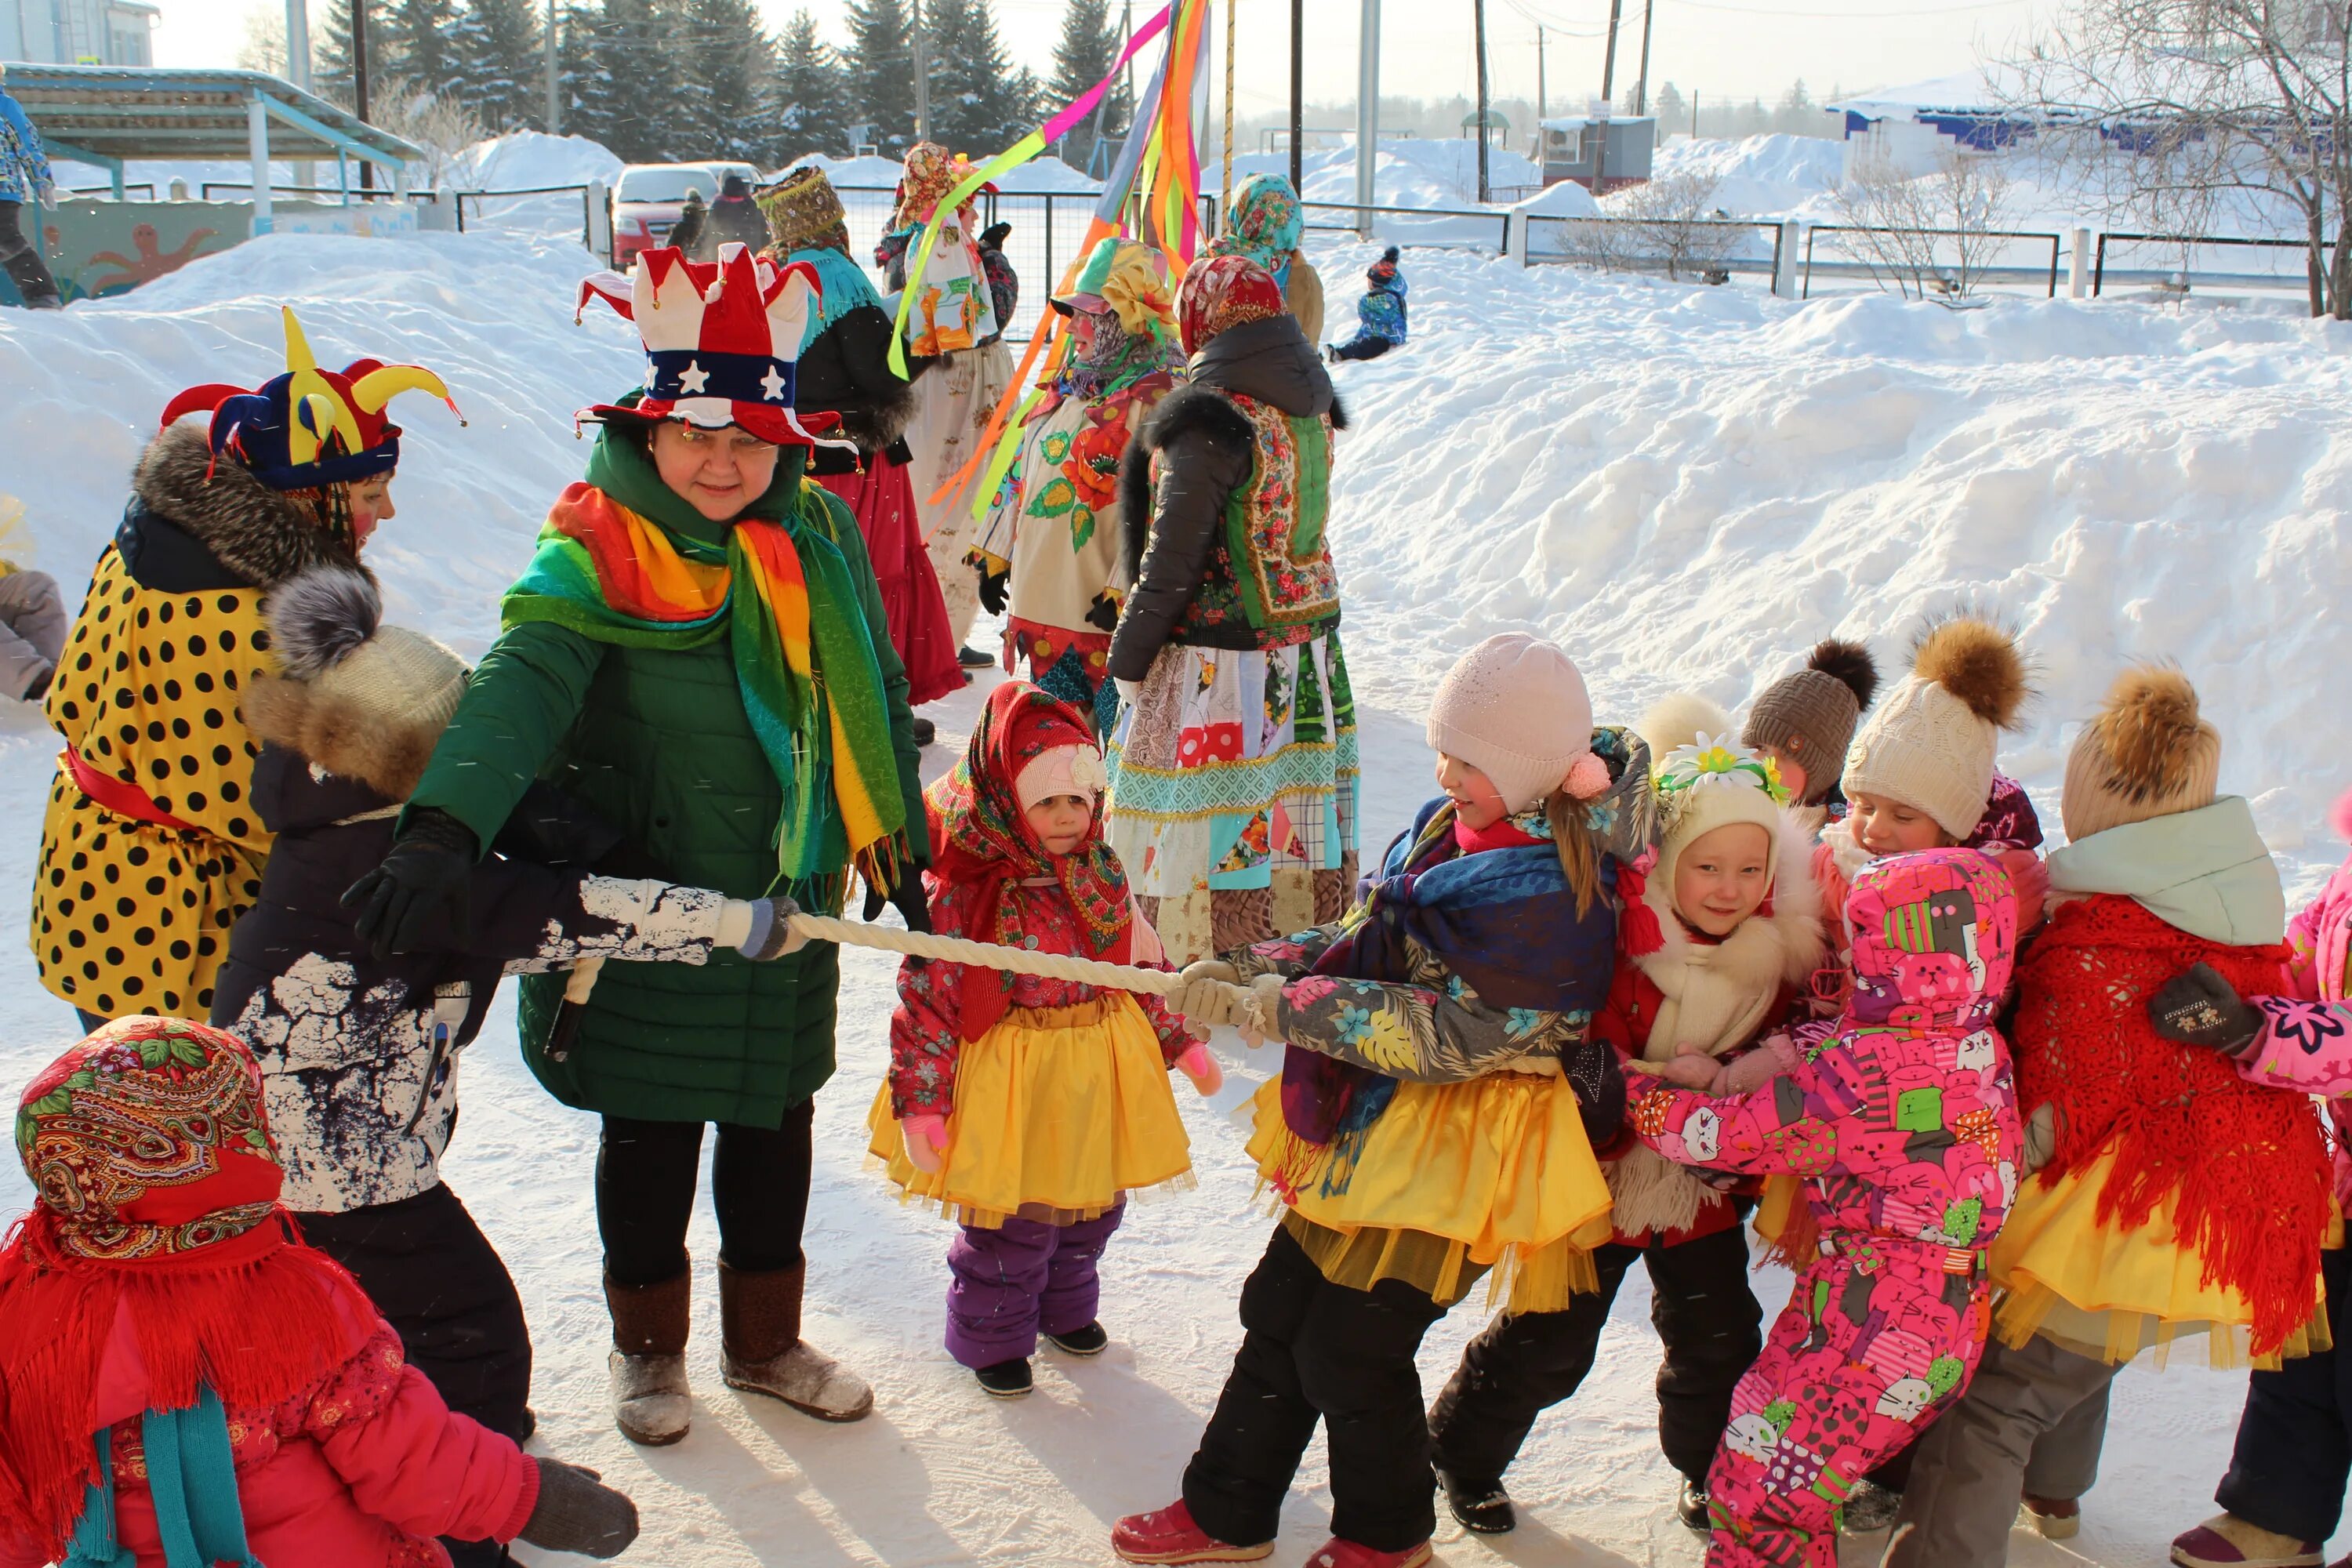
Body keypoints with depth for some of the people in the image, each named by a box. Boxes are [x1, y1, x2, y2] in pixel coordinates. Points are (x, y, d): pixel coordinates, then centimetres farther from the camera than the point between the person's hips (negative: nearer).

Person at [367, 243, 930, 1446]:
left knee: (774, 1131, 17)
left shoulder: (819, 535, -1)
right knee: (650, 1141, 11)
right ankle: (649, 1345, 36)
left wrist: (897, 842, 15)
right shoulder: (596, 556, -17)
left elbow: (874, 699, 11)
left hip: (788, 901, 4)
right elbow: (519, 687, -35)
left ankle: (765, 1341, 38)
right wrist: (447, 826, -51)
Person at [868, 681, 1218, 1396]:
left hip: (1100, 1074, 6)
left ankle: (1065, 1305, 46)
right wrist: (922, 1101, -19)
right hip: (1011, 1079, -6)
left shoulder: (1102, 875, -1)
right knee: (1013, 1222, 4)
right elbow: (929, 1000, -17)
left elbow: (1143, 968, 11)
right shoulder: (966, 893, -19)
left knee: (1092, 1205, 20)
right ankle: (992, 1336, 28)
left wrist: (1182, 1043, 13)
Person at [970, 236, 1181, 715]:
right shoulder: (1069, 383, 15)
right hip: (1038, 600, 9)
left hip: (1098, 609, -9)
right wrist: (996, 555, 20)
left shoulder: (1154, 397, -14)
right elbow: (1022, 473, 21)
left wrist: (1124, 593, -22)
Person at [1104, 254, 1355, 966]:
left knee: (1211, 845, 2)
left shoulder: (1210, 415, -18)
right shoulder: (1310, 403, 4)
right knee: (1299, 821, 17)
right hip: (1310, 662, 8)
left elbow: (1172, 558, -15)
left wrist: (1129, 657, -5)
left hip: (1219, 671, -8)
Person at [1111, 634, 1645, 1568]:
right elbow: (1367, 939, 12)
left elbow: (1452, 1033, -27)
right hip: (1376, 1123, 9)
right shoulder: (1452, 826, 2)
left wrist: (1292, 1008, -22)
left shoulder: (1553, 892, -24)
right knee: (1278, 1310, 15)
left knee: (1350, 1350, 3)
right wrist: (1252, 970, -2)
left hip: (1453, 1154, -9)